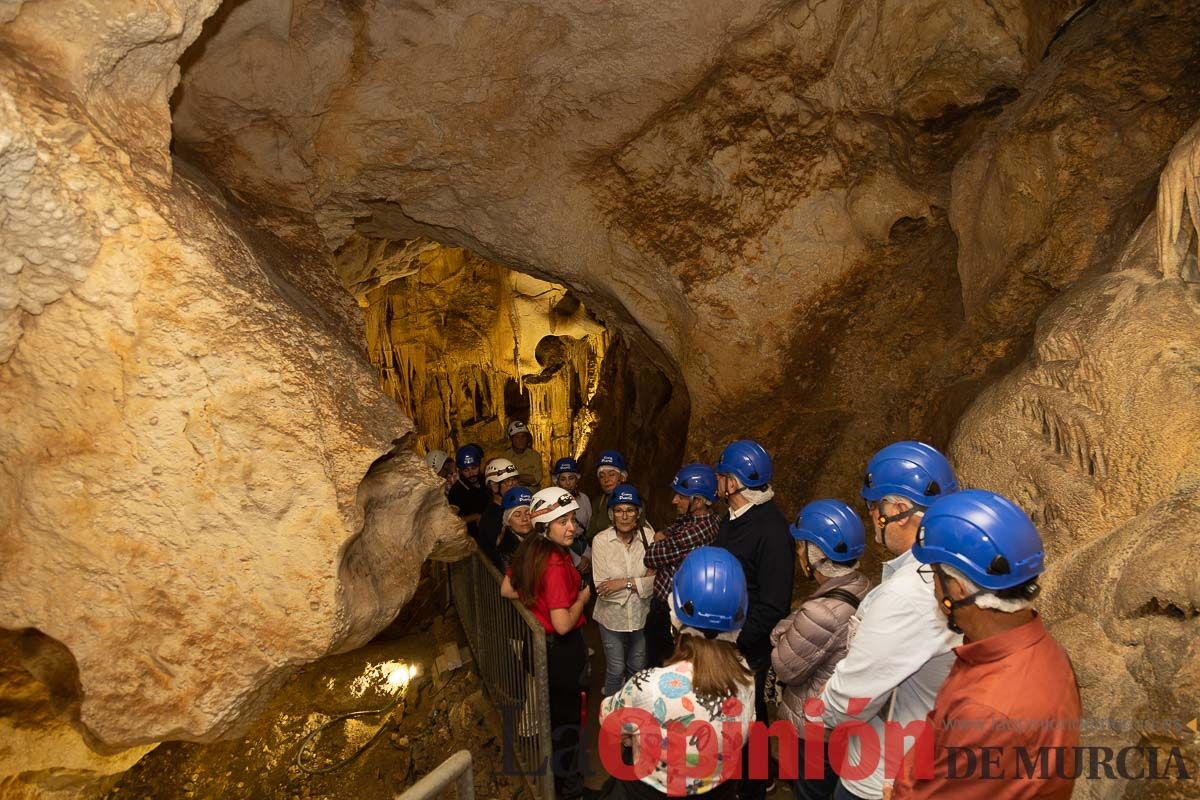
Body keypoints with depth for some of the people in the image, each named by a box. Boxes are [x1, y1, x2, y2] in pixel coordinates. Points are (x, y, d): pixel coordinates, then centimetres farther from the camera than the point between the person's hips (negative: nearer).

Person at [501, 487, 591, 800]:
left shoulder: (528, 550, -6)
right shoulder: (557, 565, -32)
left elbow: (507, 590, 7)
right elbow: (563, 624, -31)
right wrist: (582, 598, -15)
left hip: (541, 641, 8)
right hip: (563, 648, -8)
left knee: (553, 708, 27)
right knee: (567, 716, 14)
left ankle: (554, 769, 48)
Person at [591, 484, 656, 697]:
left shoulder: (649, 536, -11)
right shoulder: (601, 540, -15)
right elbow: (601, 587, -18)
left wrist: (625, 583, -22)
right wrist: (641, 582, -20)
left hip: (641, 615, 2)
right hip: (612, 616, -2)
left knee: (637, 668, 19)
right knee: (616, 669, 10)